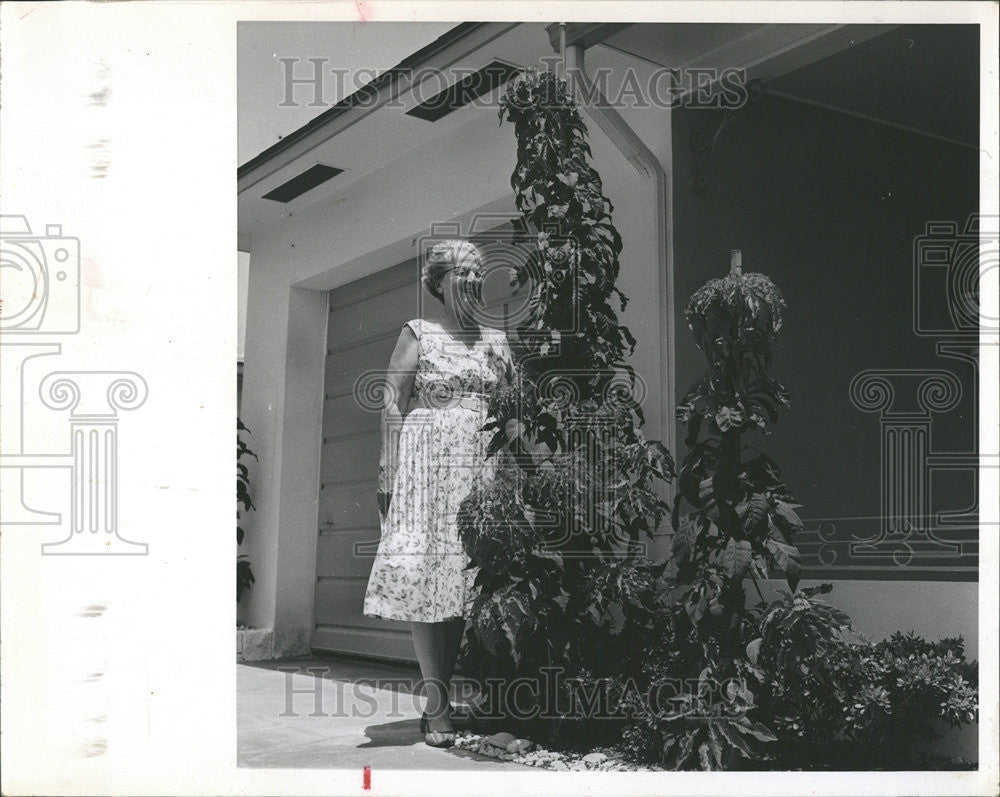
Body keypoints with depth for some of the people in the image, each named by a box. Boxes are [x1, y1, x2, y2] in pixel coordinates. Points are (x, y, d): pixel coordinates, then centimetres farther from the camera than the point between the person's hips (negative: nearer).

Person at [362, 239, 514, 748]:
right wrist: (388, 473, -10)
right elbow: (393, 408, 0)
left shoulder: (497, 341, 17)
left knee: (466, 581, 1)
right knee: (427, 578, -10)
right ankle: (438, 705, -7)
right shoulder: (417, 335, 6)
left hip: (483, 467, 4)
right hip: (428, 463, -4)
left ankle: (442, 695, 9)